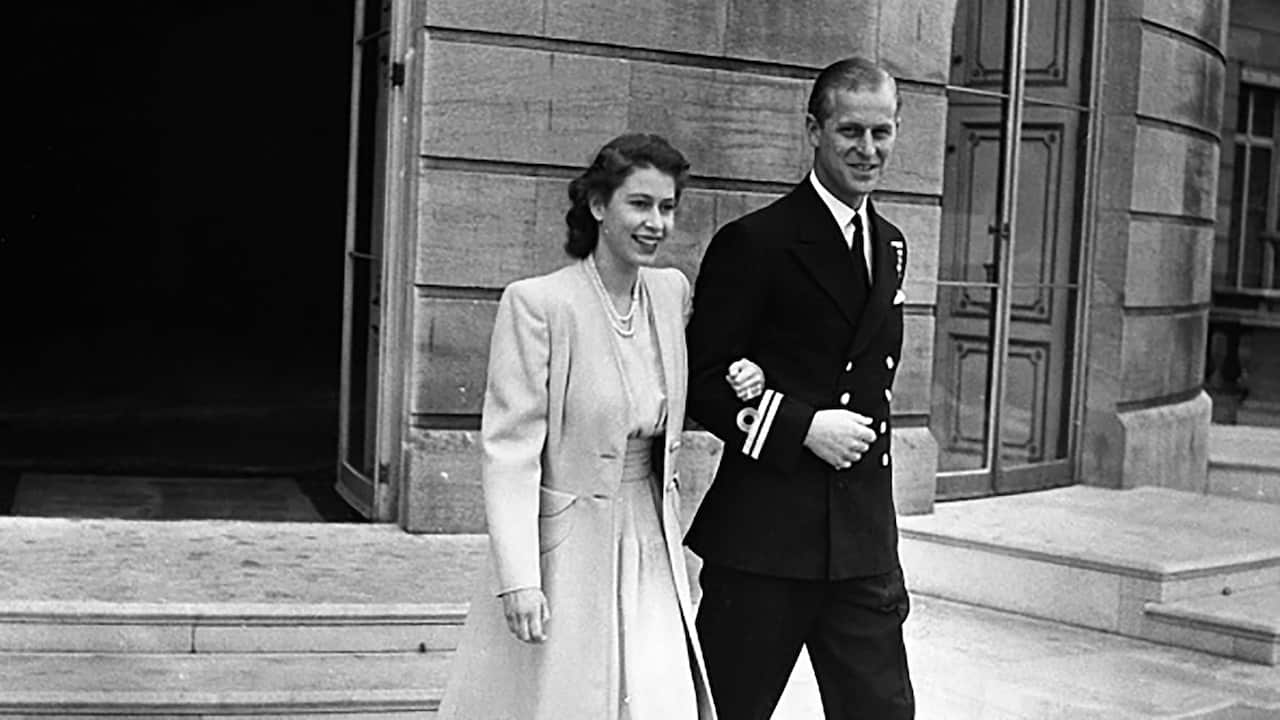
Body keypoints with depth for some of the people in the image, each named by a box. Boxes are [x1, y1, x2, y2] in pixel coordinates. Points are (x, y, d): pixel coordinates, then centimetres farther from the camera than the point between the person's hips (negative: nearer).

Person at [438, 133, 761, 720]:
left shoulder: (672, 291, 4)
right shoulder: (536, 303, -14)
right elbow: (510, 449, -15)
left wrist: (734, 389, 3)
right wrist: (518, 579, -20)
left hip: (653, 544, 5)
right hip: (567, 549, -5)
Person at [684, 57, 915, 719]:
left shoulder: (890, 247, 14)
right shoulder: (754, 242, -8)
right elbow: (700, 385, -9)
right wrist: (803, 426, -17)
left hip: (865, 541, 6)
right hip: (762, 537, -6)